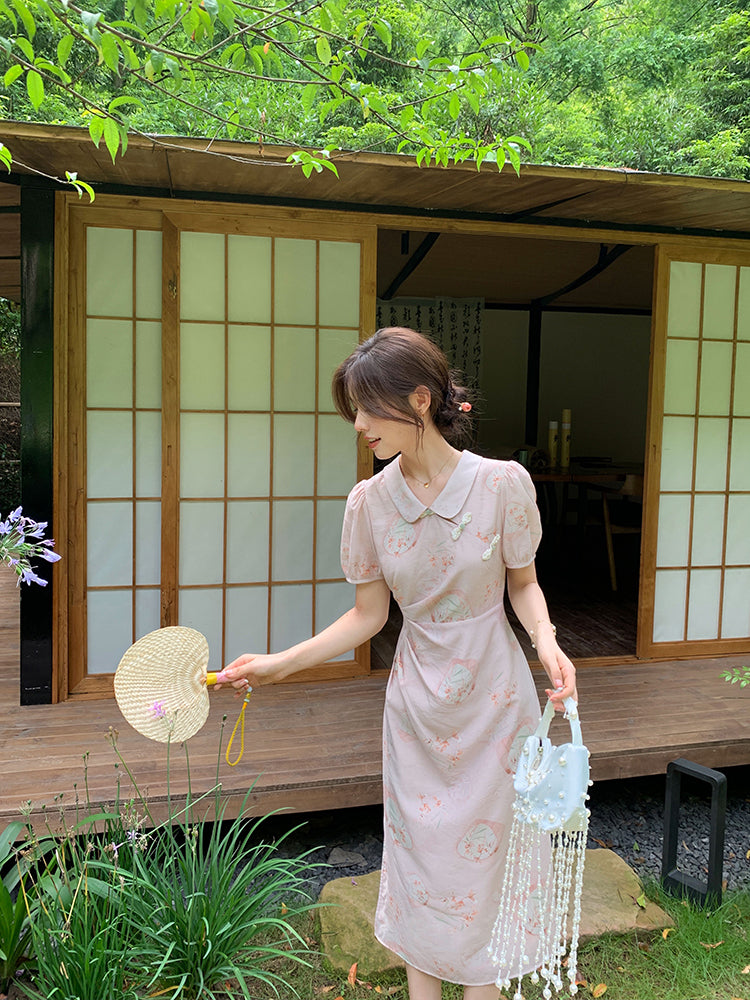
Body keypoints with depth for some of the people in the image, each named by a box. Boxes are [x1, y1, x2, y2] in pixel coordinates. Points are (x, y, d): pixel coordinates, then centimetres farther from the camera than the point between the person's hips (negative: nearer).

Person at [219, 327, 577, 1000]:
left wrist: (546, 640, -18)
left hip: (495, 697, -2)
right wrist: (279, 664, -4)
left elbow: (522, 583, 1)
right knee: (419, 852, 12)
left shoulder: (502, 482, -15)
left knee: (487, 852, 11)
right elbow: (368, 615, 1)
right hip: (418, 703, 2)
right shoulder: (370, 502, -8)